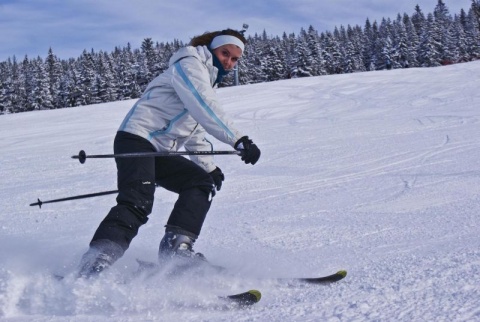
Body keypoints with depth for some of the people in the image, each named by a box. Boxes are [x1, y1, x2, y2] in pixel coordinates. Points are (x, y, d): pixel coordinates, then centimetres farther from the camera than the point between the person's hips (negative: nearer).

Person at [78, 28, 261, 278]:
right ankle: (93, 267, -33)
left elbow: (196, 130, 32)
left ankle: (176, 245, -15)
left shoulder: (206, 83, 27)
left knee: (202, 183, -2)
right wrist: (238, 140, -25)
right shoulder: (189, 64, -3)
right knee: (137, 204, -26)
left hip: (159, 151, 10)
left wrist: (209, 167, 24)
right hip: (136, 139, -10)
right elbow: (206, 110, -19)